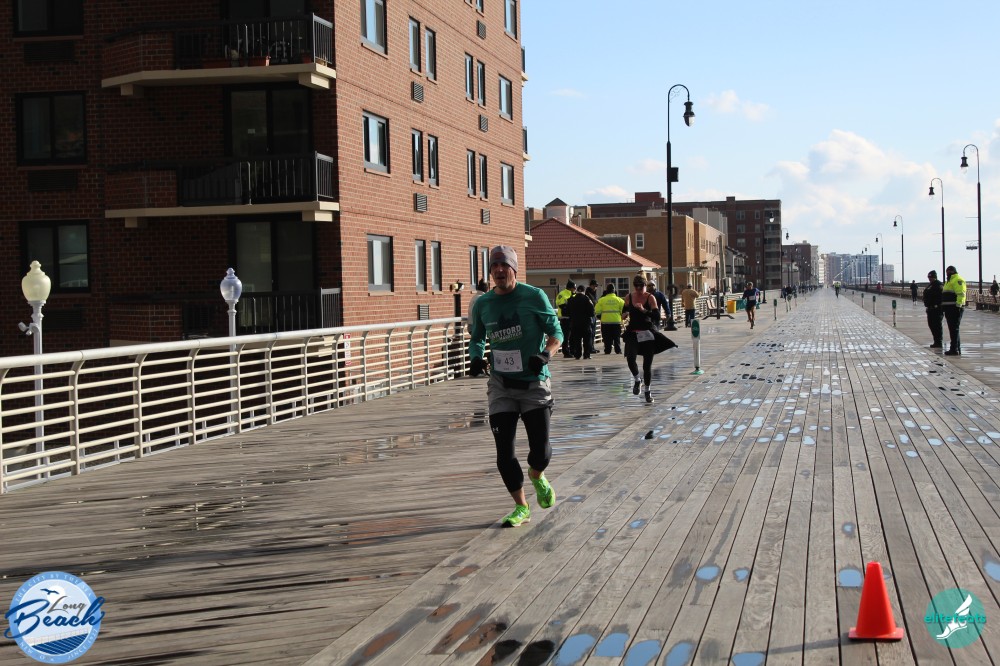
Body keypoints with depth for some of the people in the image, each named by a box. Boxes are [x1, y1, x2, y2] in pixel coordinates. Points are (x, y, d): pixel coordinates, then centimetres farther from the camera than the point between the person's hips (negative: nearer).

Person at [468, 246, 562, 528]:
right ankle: (521, 508, 15)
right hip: (501, 384, 3)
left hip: (535, 383, -3)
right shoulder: (483, 304, 3)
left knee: (540, 451, -5)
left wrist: (545, 355, -22)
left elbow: (556, 333, -3)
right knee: (504, 451, -2)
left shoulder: (534, 296, -7)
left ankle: (537, 476, 33)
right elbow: (476, 338, 18)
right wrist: (476, 357, -3)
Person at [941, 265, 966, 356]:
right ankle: (957, 348, 19)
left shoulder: (957, 280, -11)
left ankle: (954, 349, -11)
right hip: (949, 308, 11)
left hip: (954, 308, -11)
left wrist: (958, 306, -26)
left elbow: (961, 294, -21)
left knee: (954, 329, -10)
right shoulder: (950, 281, 23)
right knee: (953, 329, 13)